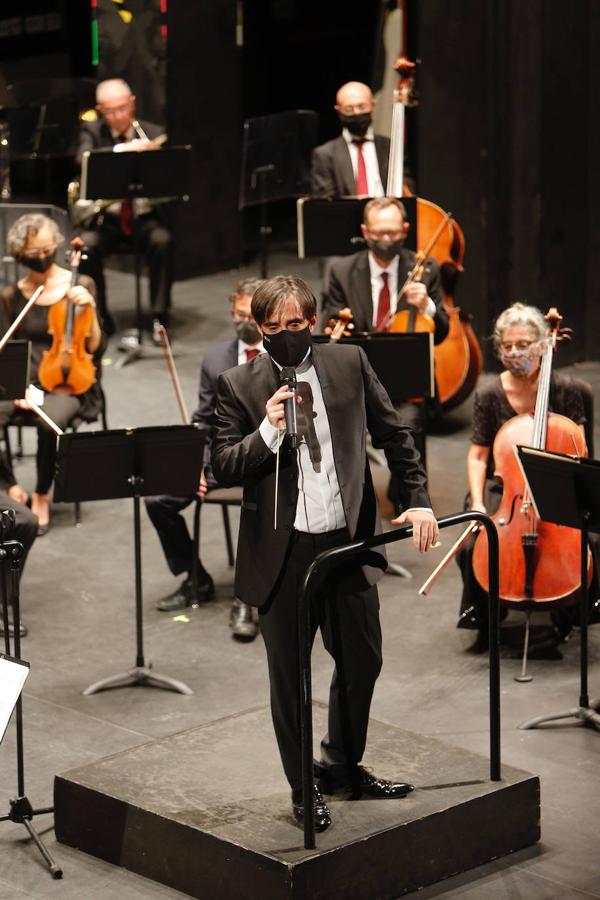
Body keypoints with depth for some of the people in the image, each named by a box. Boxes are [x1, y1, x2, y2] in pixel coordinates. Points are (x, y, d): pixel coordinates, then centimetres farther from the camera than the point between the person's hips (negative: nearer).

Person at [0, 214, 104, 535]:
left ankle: (41, 496, -14)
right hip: (26, 382, 2)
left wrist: (89, 310, -16)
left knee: (51, 421, -36)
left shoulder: (80, 285, 1)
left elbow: (94, 347, 0)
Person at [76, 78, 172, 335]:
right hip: (105, 217, 0)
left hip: (145, 216, 0)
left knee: (162, 242, -31)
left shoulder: (154, 134, 5)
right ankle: (98, 317, -10)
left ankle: (160, 316, -19)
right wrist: (122, 148, -32)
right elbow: (83, 159, -18)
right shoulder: (92, 131, 4)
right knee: (87, 245, -29)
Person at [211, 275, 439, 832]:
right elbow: (221, 469, -7)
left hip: (349, 540, 3)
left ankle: (343, 767, 37)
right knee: (289, 677, 8)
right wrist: (267, 432, -23)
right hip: (282, 552, -3)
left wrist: (418, 500, 3)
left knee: (362, 660, 14)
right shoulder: (239, 386, -5)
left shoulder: (349, 364, 2)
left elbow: (392, 434, 10)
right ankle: (304, 789, 25)